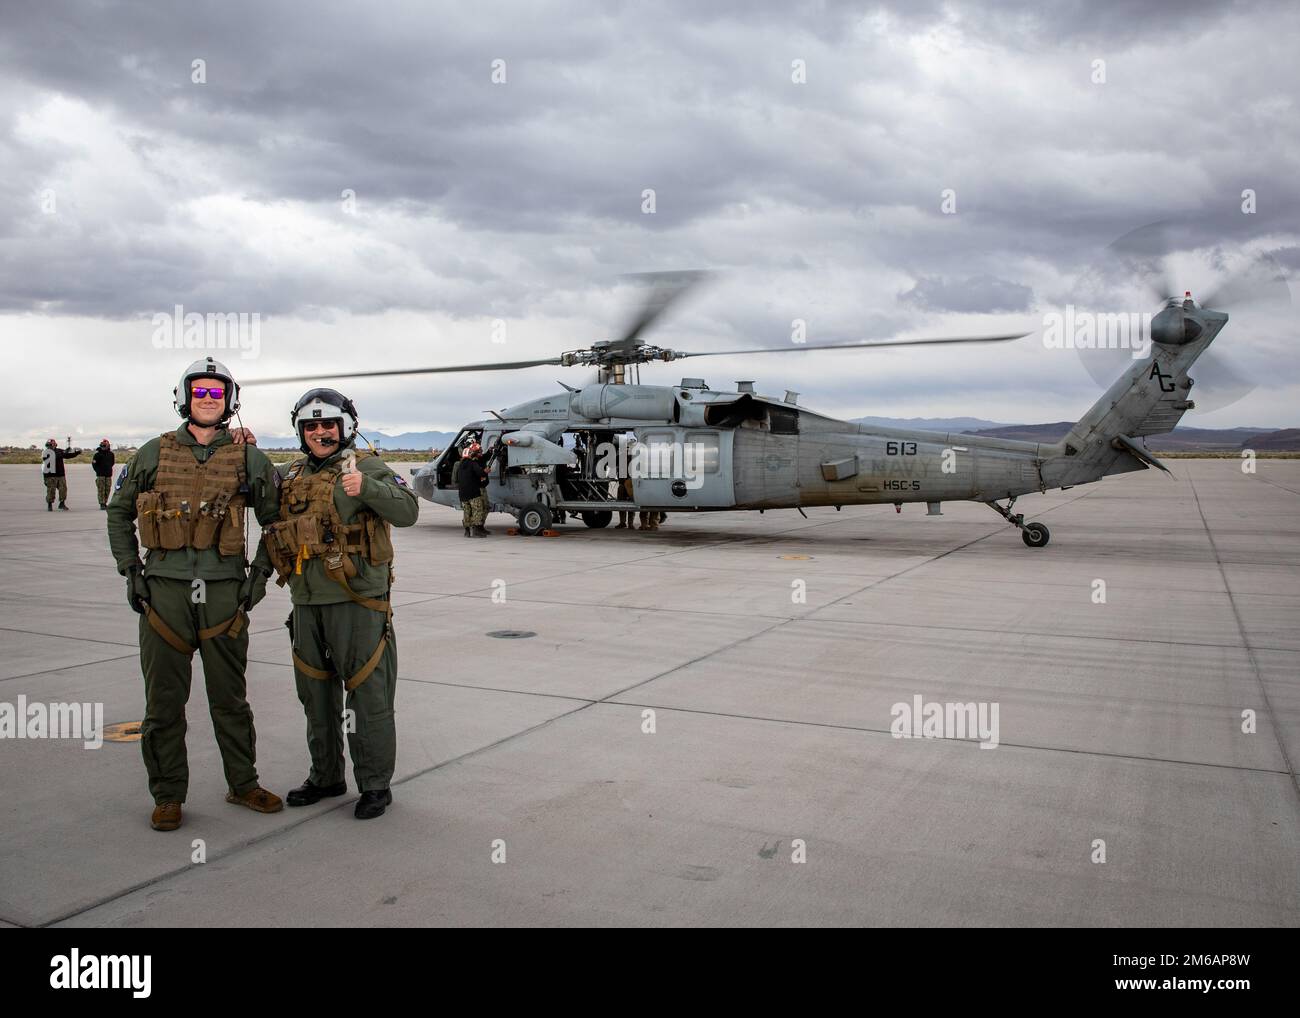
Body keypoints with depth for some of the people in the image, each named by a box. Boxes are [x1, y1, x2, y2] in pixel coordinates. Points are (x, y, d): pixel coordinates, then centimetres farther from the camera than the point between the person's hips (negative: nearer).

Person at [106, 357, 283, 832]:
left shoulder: (249, 457, 3)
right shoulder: (154, 453, 6)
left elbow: (277, 520, 11)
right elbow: (119, 512, 15)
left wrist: (260, 572, 2)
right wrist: (130, 570, 5)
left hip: (224, 592, 0)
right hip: (164, 591, 1)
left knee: (231, 698, 10)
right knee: (164, 701, 6)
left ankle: (243, 784, 24)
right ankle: (168, 796, 19)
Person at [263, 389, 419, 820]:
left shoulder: (366, 466, -5)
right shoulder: (292, 475, 15)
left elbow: (408, 511, -16)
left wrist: (365, 488, -31)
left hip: (357, 602, -7)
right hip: (307, 604, 7)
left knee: (368, 693, -2)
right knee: (316, 693, 17)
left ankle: (375, 784, 10)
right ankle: (326, 776, 32)